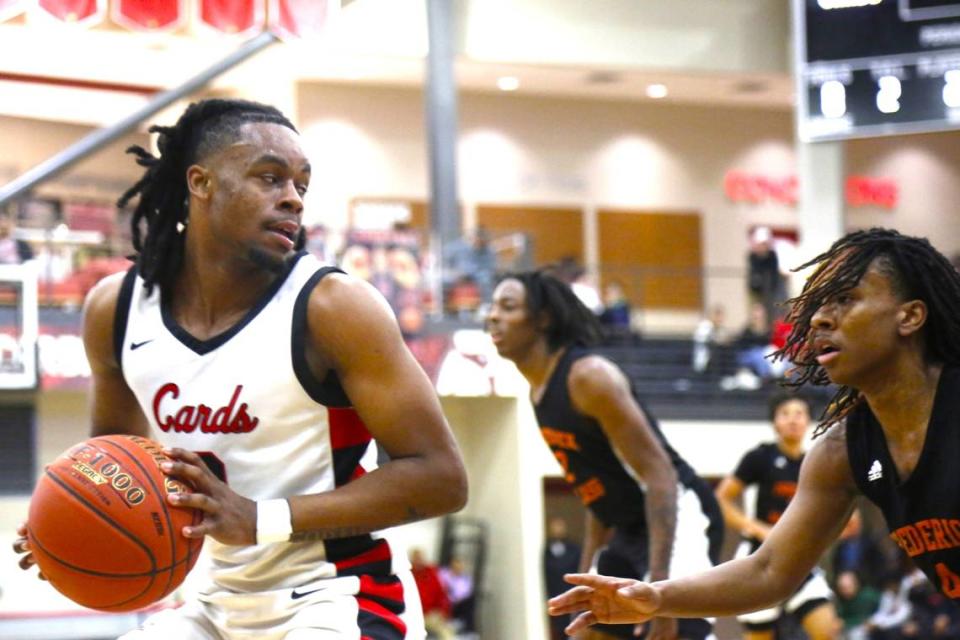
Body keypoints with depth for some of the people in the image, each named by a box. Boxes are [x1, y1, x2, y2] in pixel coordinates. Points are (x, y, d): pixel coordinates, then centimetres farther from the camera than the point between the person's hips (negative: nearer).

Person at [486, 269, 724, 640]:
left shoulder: (589, 376, -19)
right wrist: (587, 571, 21)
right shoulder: (538, 389, 10)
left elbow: (659, 476, -23)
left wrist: (659, 583, -29)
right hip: (632, 528, 11)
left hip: (678, 516, -11)